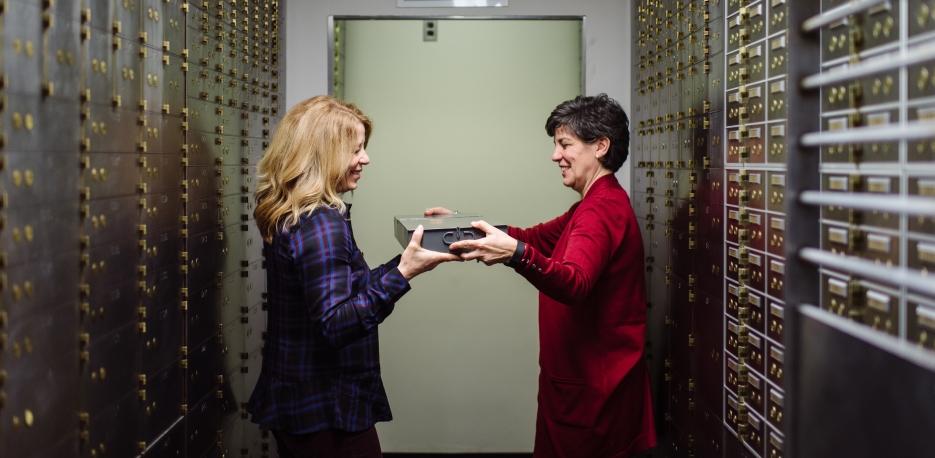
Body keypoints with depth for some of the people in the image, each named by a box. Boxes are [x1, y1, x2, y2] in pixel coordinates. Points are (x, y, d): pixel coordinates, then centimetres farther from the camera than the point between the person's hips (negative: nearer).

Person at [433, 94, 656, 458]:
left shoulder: (601, 210, -20)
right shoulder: (598, 203, 16)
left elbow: (574, 283, -35)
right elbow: (536, 238, 14)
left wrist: (515, 253, -51)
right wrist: (467, 227, 3)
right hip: (581, 378, 10)